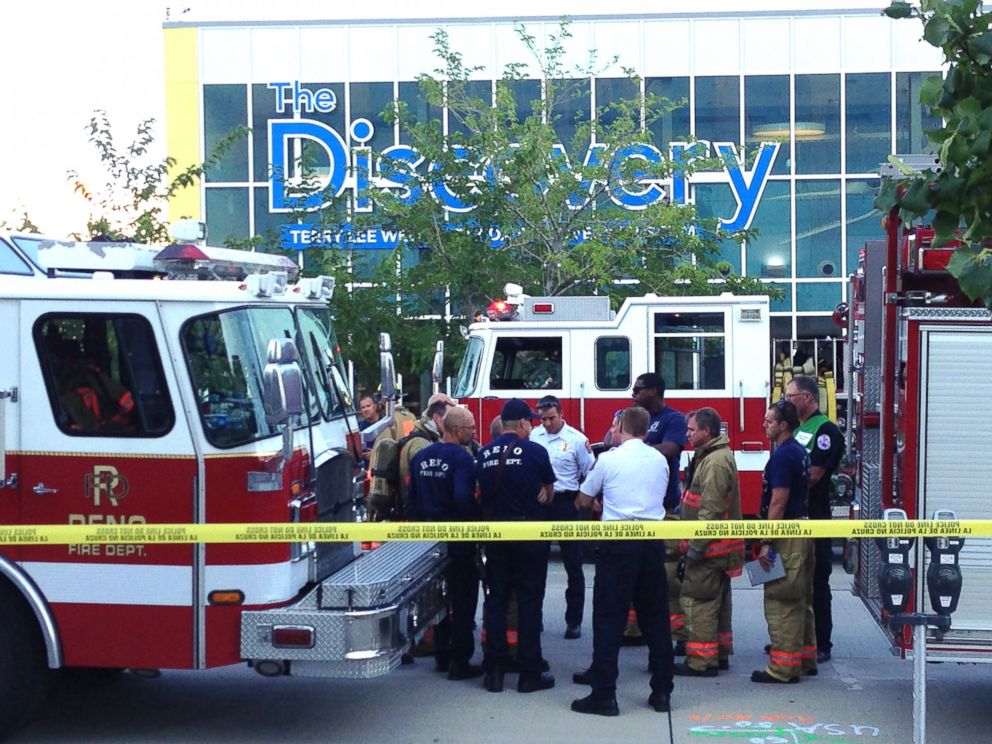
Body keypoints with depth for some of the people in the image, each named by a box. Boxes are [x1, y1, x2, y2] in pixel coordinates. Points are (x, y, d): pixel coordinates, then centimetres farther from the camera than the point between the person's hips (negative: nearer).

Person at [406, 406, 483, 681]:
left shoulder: (421, 457, 6)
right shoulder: (461, 458, -17)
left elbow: (411, 498, 9)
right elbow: (464, 498, -27)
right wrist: (479, 521, -12)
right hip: (458, 537, -7)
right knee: (463, 599, 1)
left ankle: (442, 655, 24)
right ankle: (460, 662, 1)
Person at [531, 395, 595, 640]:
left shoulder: (576, 439, -7)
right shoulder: (534, 436, 6)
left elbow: (591, 472, -4)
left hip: (565, 503, -4)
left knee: (573, 564, 1)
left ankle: (574, 620, 9)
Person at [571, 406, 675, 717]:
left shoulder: (608, 459, -5)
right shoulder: (660, 460, 7)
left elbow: (583, 501, 7)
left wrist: (600, 503, 31)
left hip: (618, 542, -4)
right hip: (653, 540, 4)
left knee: (609, 618, 0)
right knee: (655, 617, 11)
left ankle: (604, 694, -1)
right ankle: (662, 691, 14)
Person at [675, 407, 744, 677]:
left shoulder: (716, 462, -19)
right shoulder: (709, 457, 15)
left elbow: (711, 510, -25)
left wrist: (696, 546, -23)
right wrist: (693, 543, 22)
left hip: (710, 547, -11)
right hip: (718, 547, 11)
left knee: (698, 600, -8)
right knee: (717, 600, 16)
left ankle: (701, 661, -5)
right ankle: (720, 654, 24)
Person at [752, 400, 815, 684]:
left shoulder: (783, 456, -17)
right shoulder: (800, 452, 14)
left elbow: (778, 502, -22)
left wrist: (766, 543, -20)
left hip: (786, 534, -10)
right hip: (803, 531, 10)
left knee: (780, 601, -7)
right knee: (801, 601, 17)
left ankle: (783, 667, -5)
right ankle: (805, 658, 25)